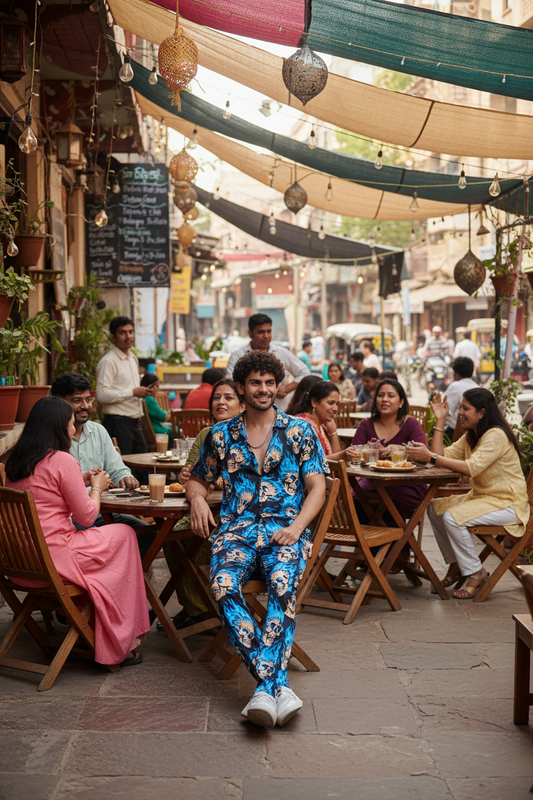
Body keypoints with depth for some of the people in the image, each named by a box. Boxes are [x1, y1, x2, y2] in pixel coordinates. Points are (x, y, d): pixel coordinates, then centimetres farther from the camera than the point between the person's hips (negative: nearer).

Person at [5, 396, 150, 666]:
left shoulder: (14, 462, 10)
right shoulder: (62, 461, -14)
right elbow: (87, 515, -9)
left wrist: (82, 481, 21)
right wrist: (97, 487, 9)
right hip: (53, 559, -8)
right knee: (124, 533, 9)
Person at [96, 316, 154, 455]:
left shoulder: (133, 359, 18)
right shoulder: (108, 361, -11)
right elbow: (102, 395, -21)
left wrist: (142, 392, 8)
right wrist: (133, 392, -20)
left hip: (135, 422, 9)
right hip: (118, 423, -9)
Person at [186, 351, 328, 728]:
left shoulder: (300, 431, 12)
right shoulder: (221, 435, 18)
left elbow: (317, 487, 7)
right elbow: (198, 479, 28)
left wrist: (295, 527, -10)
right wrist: (198, 499, 2)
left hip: (286, 529, -1)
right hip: (237, 528, 1)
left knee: (283, 584, -37)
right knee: (224, 585, -33)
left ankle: (265, 689, -42)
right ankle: (278, 686, -38)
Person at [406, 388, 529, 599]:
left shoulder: (496, 436, -19)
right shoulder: (470, 437, 10)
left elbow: (471, 468, -32)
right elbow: (441, 456, -1)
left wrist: (430, 457, -34)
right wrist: (440, 421, -3)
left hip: (507, 503, -10)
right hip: (481, 496, 10)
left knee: (452, 517, -25)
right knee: (435, 508, -1)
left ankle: (476, 573, -8)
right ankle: (455, 565, 10)